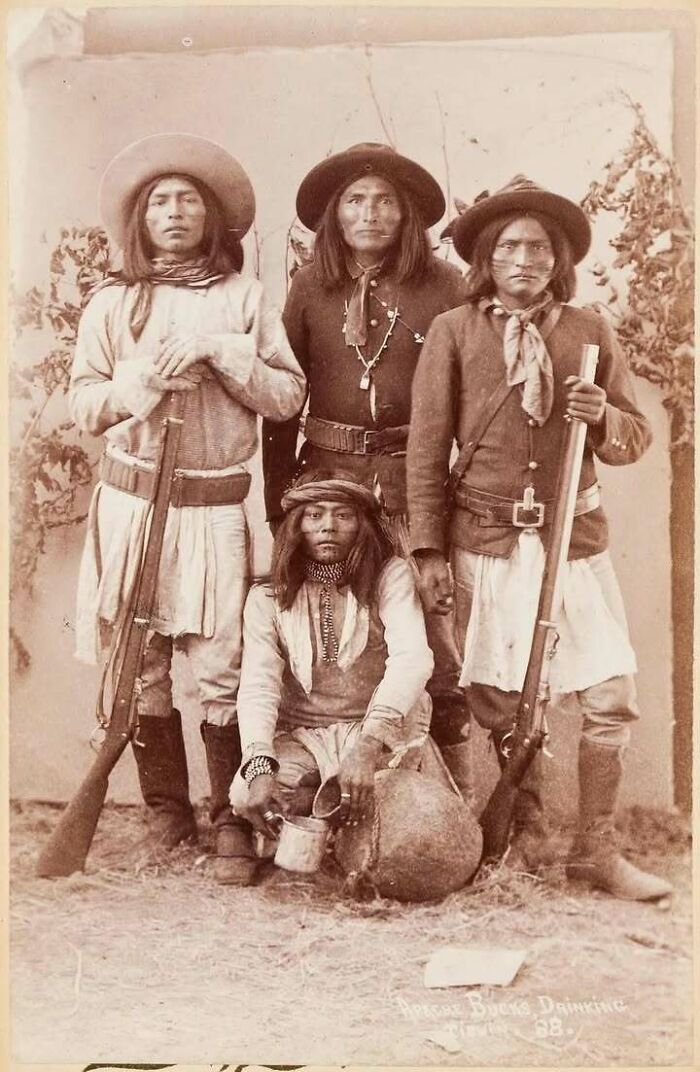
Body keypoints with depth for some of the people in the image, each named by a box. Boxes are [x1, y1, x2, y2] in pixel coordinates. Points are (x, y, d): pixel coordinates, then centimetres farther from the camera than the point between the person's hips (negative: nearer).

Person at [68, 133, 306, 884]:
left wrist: (220, 353, -11)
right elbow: (81, 405, 5)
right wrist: (143, 379, -13)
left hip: (215, 505, -1)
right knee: (140, 664, 5)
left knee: (220, 668, -7)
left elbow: (289, 397, 1)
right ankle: (166, 809, 19)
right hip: (131, 499, 2)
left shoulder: (243, 299, 7)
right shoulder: (113, 304, 9)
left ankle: (232, 820, 5)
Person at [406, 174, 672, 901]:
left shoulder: (591, 331, 8)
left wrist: (604, 417, -11)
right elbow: (427, 446, 1)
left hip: (575, 535, 2)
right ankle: (526, 832, 27)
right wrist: (428, 548, -4)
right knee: (499, 698, 6)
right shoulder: (454, 330, 2)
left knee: (611, 694, -3)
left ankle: (596, 848, 13)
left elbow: (635, 439, 12)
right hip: (486, 540, -1)